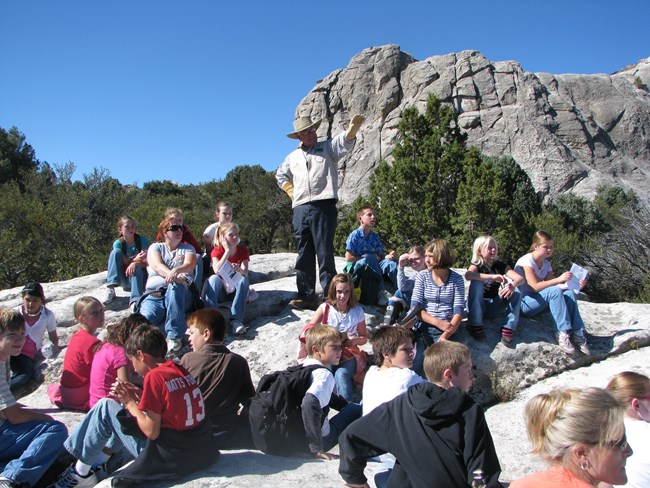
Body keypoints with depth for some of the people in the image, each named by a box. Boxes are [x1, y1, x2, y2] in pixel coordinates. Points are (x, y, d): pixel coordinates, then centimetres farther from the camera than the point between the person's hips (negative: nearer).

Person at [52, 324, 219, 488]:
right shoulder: (181, 370, 5)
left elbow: (151, 432, -16)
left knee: (106, 407, 1)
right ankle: (98, 461, 30)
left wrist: (129, 402, -4)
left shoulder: (155, 376, -17)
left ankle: (81, 473, 14)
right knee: (127, 413, 23)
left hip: (168, 458, -8)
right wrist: (139, 396, 9)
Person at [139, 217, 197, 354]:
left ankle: (174, 336, -37)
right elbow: (157, 266, -4)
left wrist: (176, 270, -27)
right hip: (154, 295, -1)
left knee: (174, 287, -39)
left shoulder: (187, 248, 19)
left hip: (179, 294, 1)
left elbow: (190, 265, -3)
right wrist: (172, 275, -25)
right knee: (144, 318, -35)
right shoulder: (156, 247, 17)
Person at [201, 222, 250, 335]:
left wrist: (239, 270, -41)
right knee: (214, 278, -31)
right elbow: (217, 271, -26)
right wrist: (227, 251, -26)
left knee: (244, 279, -30)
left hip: (236, 290, 1)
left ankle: (236, 319, -40)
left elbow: (245, 273, -16)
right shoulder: (217, 251, -6)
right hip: (220, 291, -1)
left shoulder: (243, 250, -2)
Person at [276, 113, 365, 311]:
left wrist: (353, 127, -34)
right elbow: (280, 175, 37)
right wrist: (291, 192, 18)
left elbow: (345, 141, -11)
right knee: (304, 255, 6)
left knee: (325, 253, -7)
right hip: (300, 208, 5)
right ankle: (306, 296, 11)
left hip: (323, 206, -4)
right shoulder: (292, 157, 21)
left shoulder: (328, 147, 9)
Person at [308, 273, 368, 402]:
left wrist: (354, 341, -15)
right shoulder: (325, 308, 0)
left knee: (341, 374, -33)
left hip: (349, 354, 0)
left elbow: (364, 337, 9)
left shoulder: (357, 311, 1)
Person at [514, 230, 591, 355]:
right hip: (523, 304, -7)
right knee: (555, 291, -30)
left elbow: (551, 285, -1)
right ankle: (563, 333, -28)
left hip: (539, 301, 7)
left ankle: (577, 333, -15)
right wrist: (559, 279, -29)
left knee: (569, 293, -13)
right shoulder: (526, 261, -13)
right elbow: (535, 286, -23)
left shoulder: (546, 264, 10)